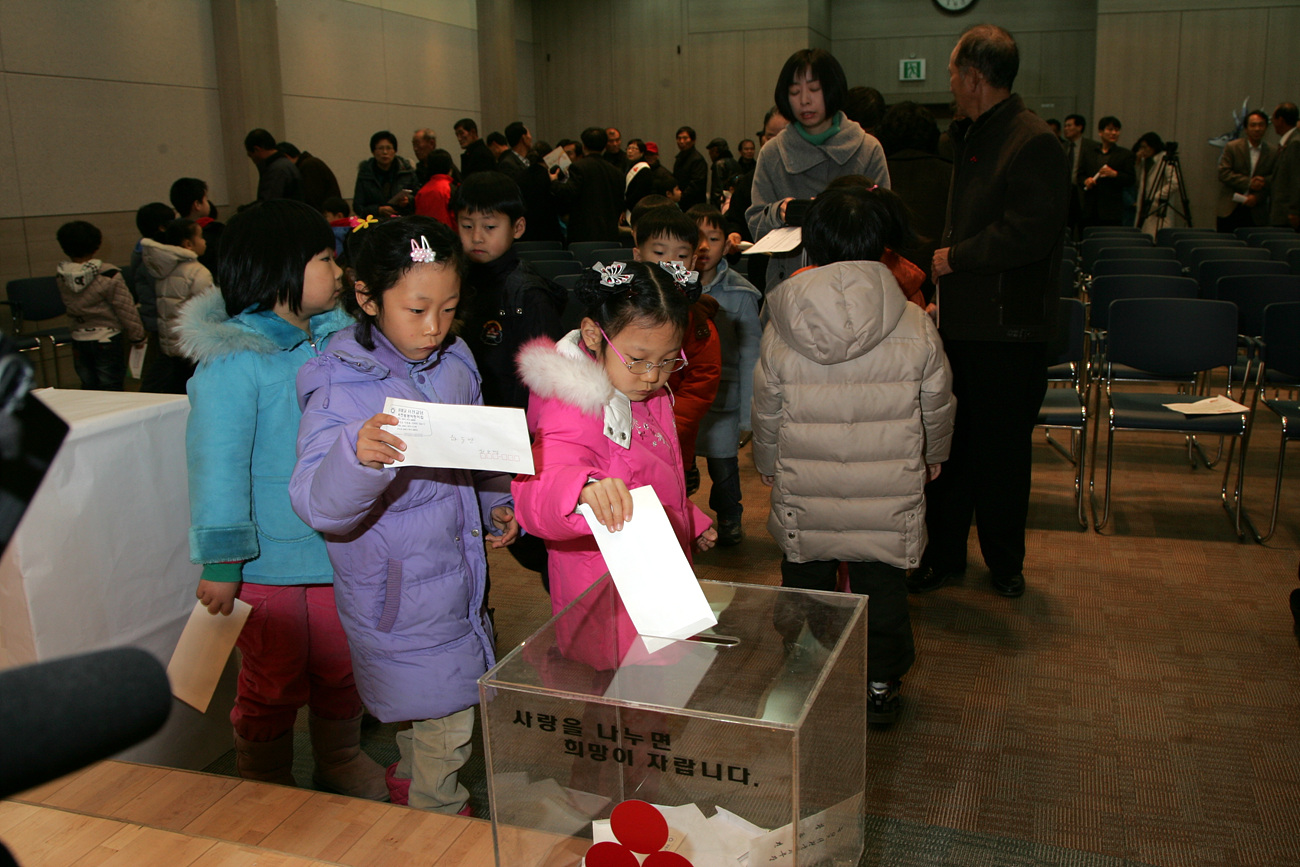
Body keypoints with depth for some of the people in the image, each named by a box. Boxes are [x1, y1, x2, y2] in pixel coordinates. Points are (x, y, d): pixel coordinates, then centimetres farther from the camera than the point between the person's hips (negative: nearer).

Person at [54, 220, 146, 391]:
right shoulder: (109, 276, -18)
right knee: (111, 390, 4)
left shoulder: (62, 278, -5)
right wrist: (137, 337, -1)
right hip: (107, 338, -4)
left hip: (79, 340, 4)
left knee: (88, 388, 16)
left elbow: (70, 307, 4)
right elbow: (126, 310, -13)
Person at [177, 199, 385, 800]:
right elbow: (217, 462, -18)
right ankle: (267, 790, 32)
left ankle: (342, 763, 43)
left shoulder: (338, 337, 2)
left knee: (342, 668, 21)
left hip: (341, 547, 6)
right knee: (272, 683, 10)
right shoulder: (233, 360, -18)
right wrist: (221, 560, -17)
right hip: (270, 557, -6)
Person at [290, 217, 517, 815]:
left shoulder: (455, 363, 0)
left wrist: (498, 502, 3)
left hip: (456, 578, 7)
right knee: (447, 720, 7)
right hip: (400, 596, -7)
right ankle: (437, 813, 34)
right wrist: (358, 457, -50)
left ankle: (407, 778, 51)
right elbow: (317, 505, -31)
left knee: (438, 708, 24)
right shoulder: (342, 388, -21)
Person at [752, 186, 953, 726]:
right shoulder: (916, 328, -11)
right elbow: (937, 408, 2)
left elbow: (766, 413, -1)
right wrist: (933, 457, 22)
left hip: (803, 493, 1)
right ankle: (881, 686, 29)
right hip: (888, 497, 0)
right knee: (881, 585, 16)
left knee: (805, 583, 20)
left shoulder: (780, 332, -12)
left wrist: (767, 464, 18)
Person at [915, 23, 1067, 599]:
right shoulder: (971, 137, 16)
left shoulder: (1033, 142, -14)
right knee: (951, 442, 12)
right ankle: (942, 552, 23)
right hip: (961, 320, 8)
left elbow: (1030, 233, -23)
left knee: (1001, 449, 4)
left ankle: (1004, 561, 22)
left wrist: (955, 257, -14)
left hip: (1007, 331, -8)